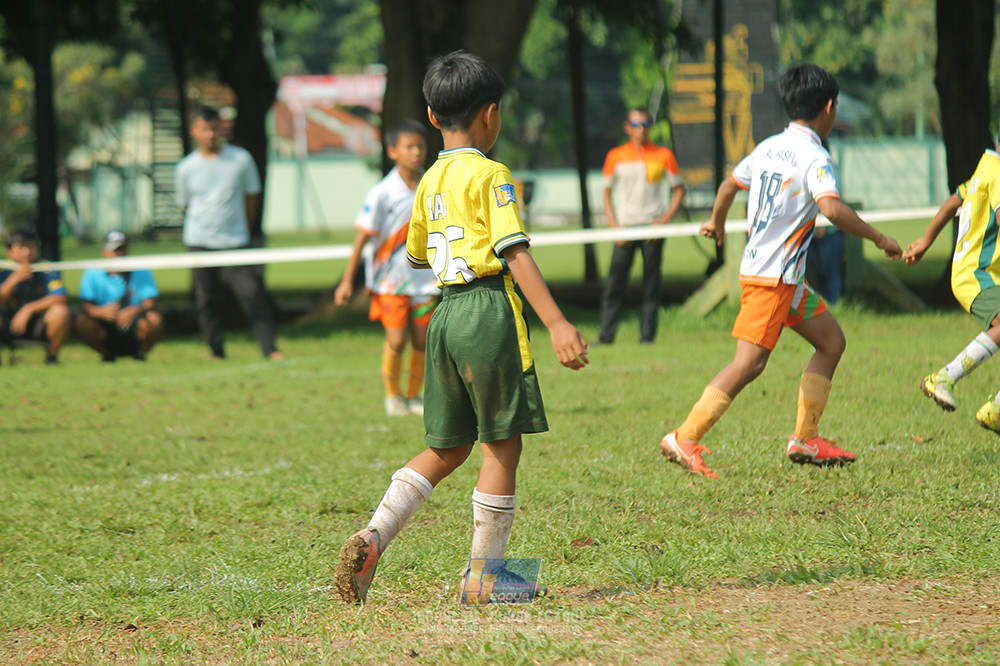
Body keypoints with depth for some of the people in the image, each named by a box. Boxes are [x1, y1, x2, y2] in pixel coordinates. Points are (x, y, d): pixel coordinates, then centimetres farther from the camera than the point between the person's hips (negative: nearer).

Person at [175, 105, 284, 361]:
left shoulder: (241, 159, 0)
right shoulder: (186, 168, 2)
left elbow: (252, 196, 10)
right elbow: (185, 205, 13)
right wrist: (205, 228, 10)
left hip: (235, 243, -1)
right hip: (199, 243, 1)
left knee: (252, 293, -10)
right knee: (207, 299, 3)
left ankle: (269, 348, -6)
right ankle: (216, 351, 14)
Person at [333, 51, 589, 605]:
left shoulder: (430, 181, 13)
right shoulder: (490, 175, -8)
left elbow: (416, 255, 27)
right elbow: (515, 253, -17)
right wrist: (557, 324, -21)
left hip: (444, 317, 7)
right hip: (489, 311, -7)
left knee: (445, 450, 14)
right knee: (502, 445, 2)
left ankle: (371, 538, -2)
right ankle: (485, 574, 5)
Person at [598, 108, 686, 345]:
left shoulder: (663, 155, 4)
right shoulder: (615, 156, 8)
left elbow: (679, 190, 7)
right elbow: (607, 194, 13)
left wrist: (664, 220, -5)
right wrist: (615, 226, 0)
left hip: (653, 227, -1)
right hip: (625, 226, 1)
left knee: (652, 285, -1)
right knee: (614, 283, -6)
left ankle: (647, 335, 4)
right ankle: (606, 335, -3)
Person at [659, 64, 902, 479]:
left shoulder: (768, 148, 11)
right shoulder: (814, 158, -15)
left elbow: (730, 183, 25)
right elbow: (832, 209, -31)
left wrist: (717, 222, 44)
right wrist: (879, 239, -21)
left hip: (786, 277, 10)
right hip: (771, 275, -10)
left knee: (832, 342, 14)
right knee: (749, 363, -12)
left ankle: (805, 439, 13)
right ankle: (684, 439, -12)